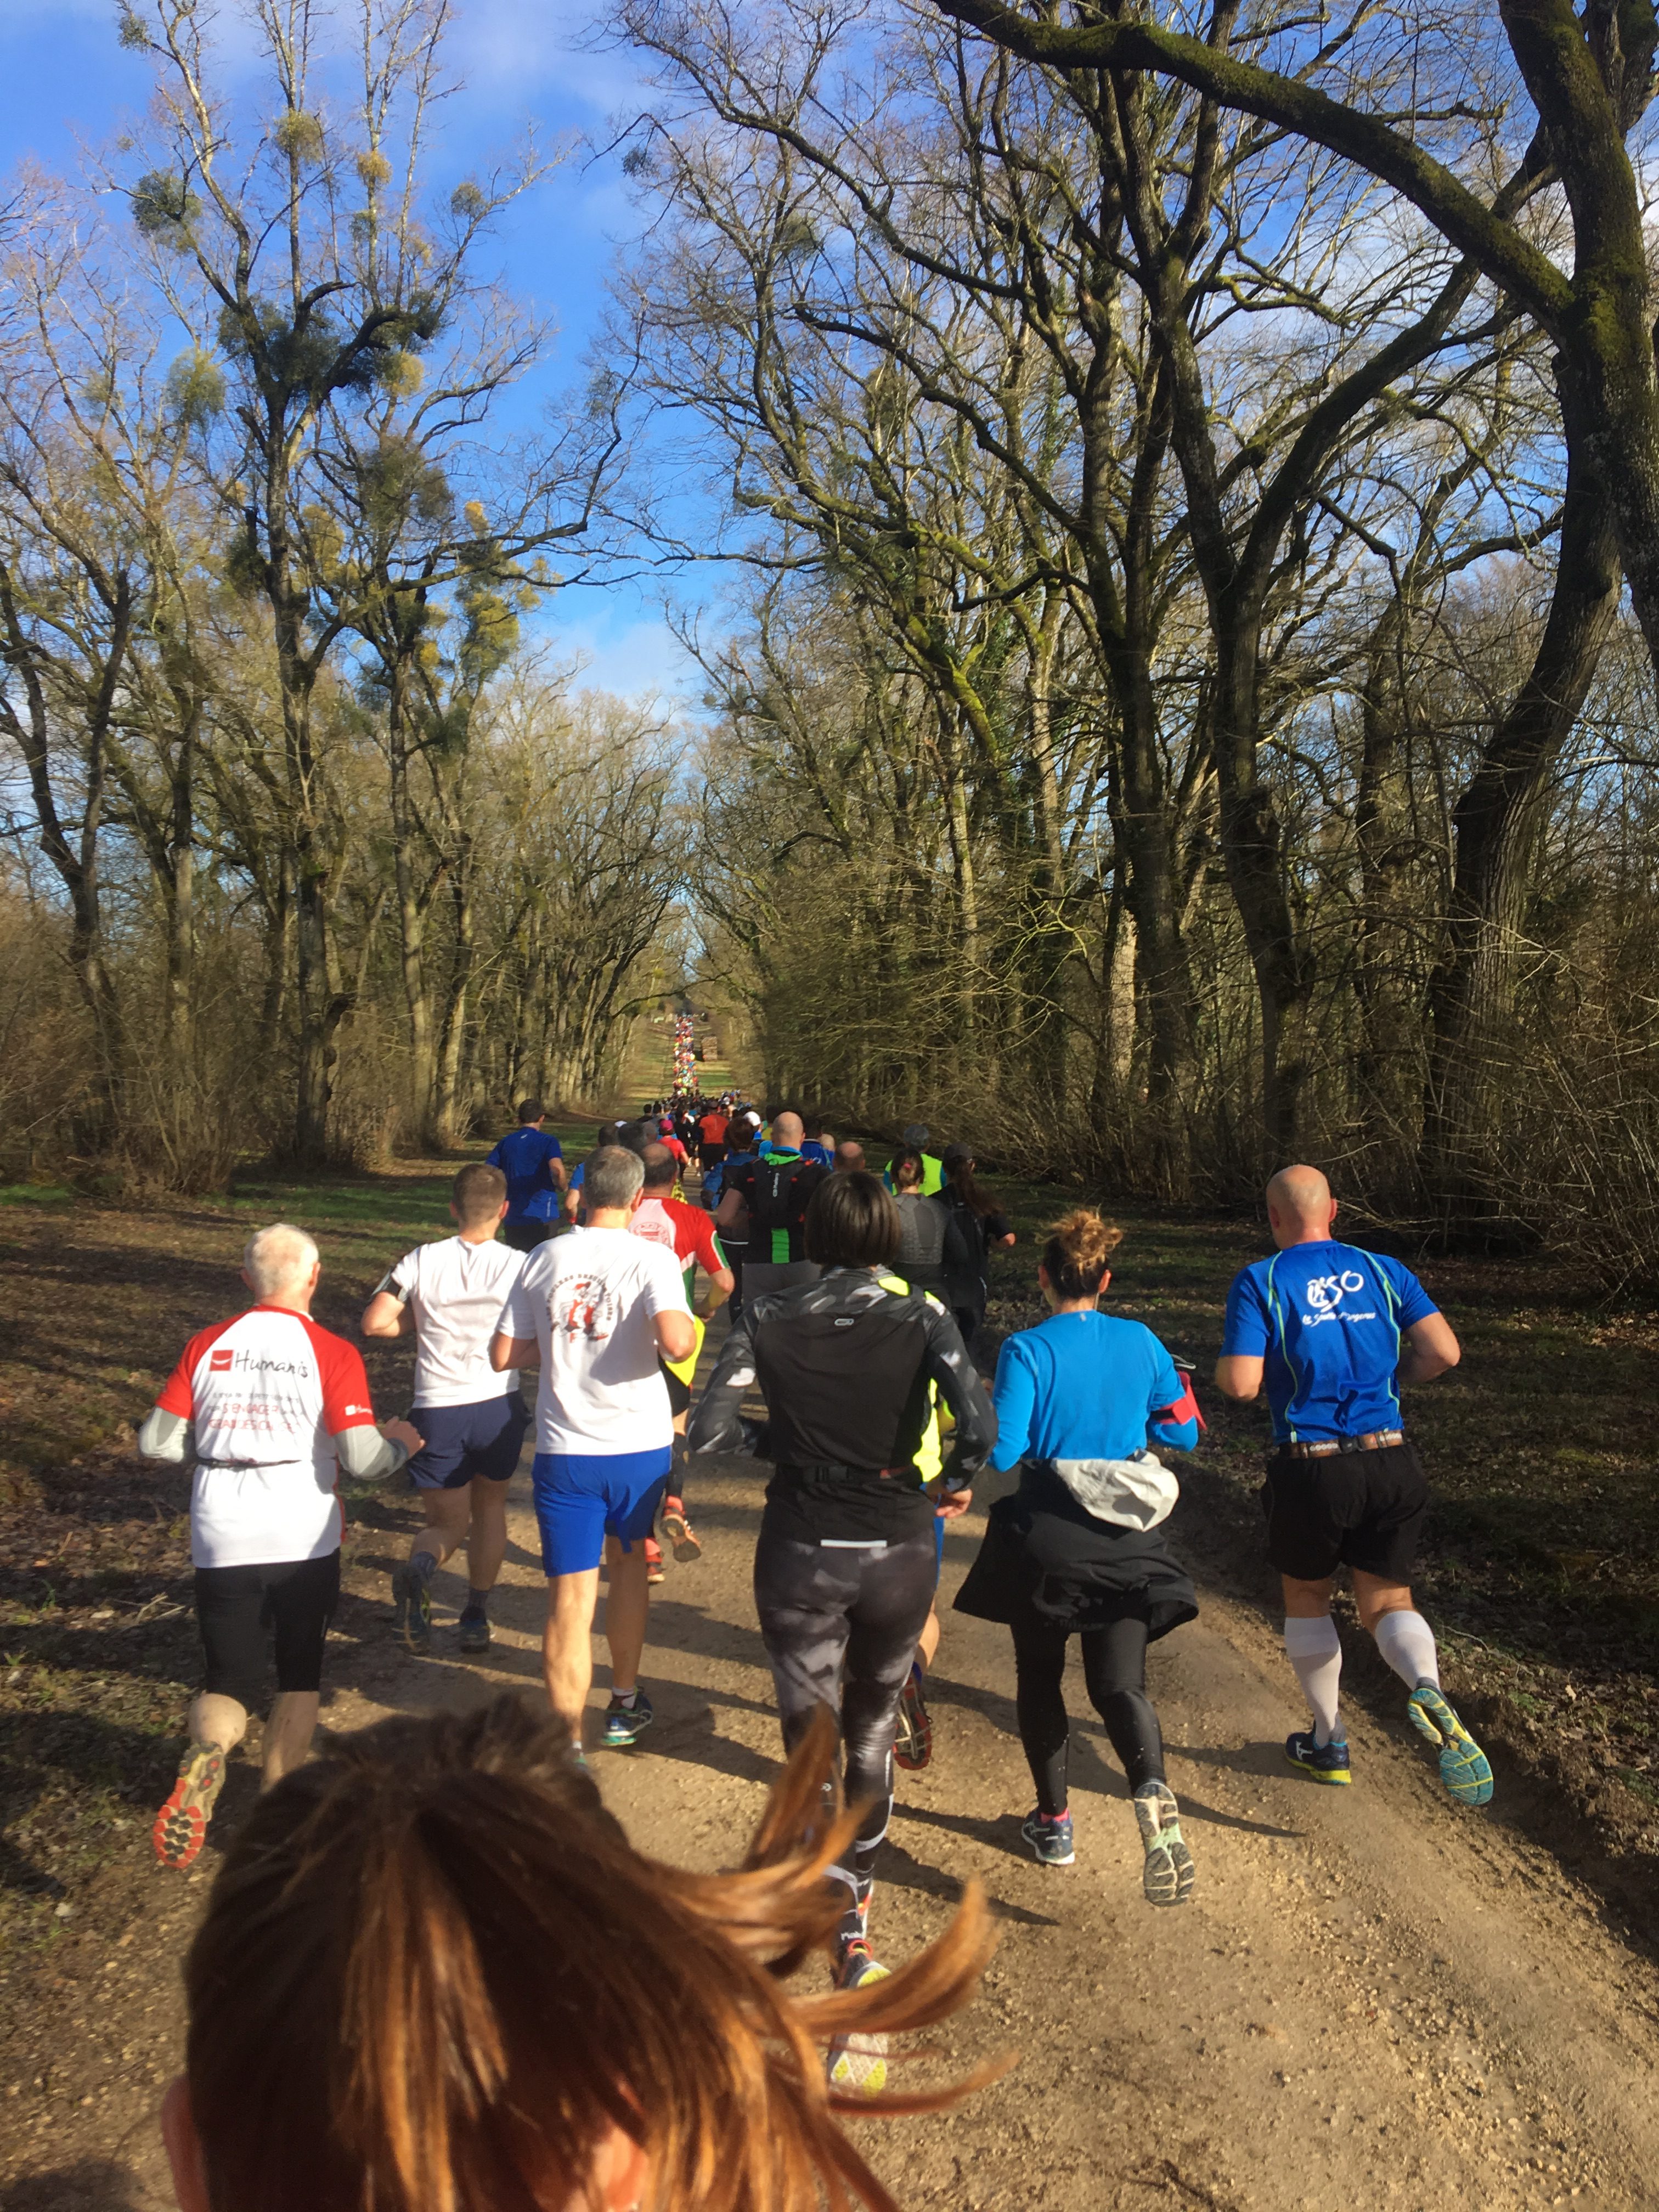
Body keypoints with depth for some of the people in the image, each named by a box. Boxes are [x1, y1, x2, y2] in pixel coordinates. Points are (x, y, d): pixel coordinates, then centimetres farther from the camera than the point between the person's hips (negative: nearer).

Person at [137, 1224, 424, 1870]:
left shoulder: (207, 1345, 0)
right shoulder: (331, 1353, -9)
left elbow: (157, 1442, 0)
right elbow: (362, 1459, -15)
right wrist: (401, 1444, 6)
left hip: (221, 1543, 2)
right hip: (304, 1542, -1)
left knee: (230, 1680, 14)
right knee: (300, 1676, 19)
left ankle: (205, 1757, -16)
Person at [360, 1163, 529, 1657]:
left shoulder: (422, 1260, -3)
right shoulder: (519, 1265, -7)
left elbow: (374, 1322, -7)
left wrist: (423, 1325, 10)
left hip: (437, 1411, 0)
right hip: (499, 1407, 0)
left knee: (448, 1523, 14)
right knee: (490, 1508, 24)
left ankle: (419, 1567, -19)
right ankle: (476, 1618, 25)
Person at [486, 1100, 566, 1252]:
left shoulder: (506, 1142, 8)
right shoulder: (548, 1141, -5)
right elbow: (557, 1171, -22)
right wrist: (562, 1187, -2)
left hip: (512, 1218, 4)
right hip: (542, 1218, -4)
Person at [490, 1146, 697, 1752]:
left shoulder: (545, 1258, 1)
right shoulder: (652, 1258, -9)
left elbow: (503, 1356, 4)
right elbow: (675, 1343, -25)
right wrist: (691, 1330, -3)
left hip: (564, 1450, 1)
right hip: (639, 1445, 0)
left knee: (569, 1599, 4)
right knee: (630, 1564, 24)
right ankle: (625, 1705, 38)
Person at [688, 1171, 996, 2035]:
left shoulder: (767, 1317, -6)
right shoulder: (921, 1316, -8)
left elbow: (708, 1430, -11)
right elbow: (977, 1424, -21)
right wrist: (956, 1481, 0)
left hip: (800, 1555, -1)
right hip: (898, 1551, 1)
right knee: (871, 1735, 23)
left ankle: (839, 1920, -6)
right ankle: (854, 1905, 39)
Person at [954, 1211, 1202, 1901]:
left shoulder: (1027, 1350, -13)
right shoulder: (1141, 1342, 0)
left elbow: (1002, 1452, -17)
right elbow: (1183, 1433, 9)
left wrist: (986, 1413, 3)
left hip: (1046, 1539, -2)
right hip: (1127, 1542, 3)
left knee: (1039, 1677, 18)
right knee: (1119, 1683, 3)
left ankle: (1054, 1821, 27)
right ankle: (1153, 1792, -25)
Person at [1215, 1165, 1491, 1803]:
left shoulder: (1260, 1281, -6)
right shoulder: (1382, 1270, 5)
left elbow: (1241, 1384, -14)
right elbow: (1444, 1353, -3)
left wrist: (1221, 1366, 8)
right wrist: (1386, 1373, 15)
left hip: (1311, 1468, -3)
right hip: (1391, 1464, 3)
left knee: (1306, 1597, 21)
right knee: (1388, 1603, 16)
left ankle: (1329, 1743, 29)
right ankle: (1429, 1692, -15)